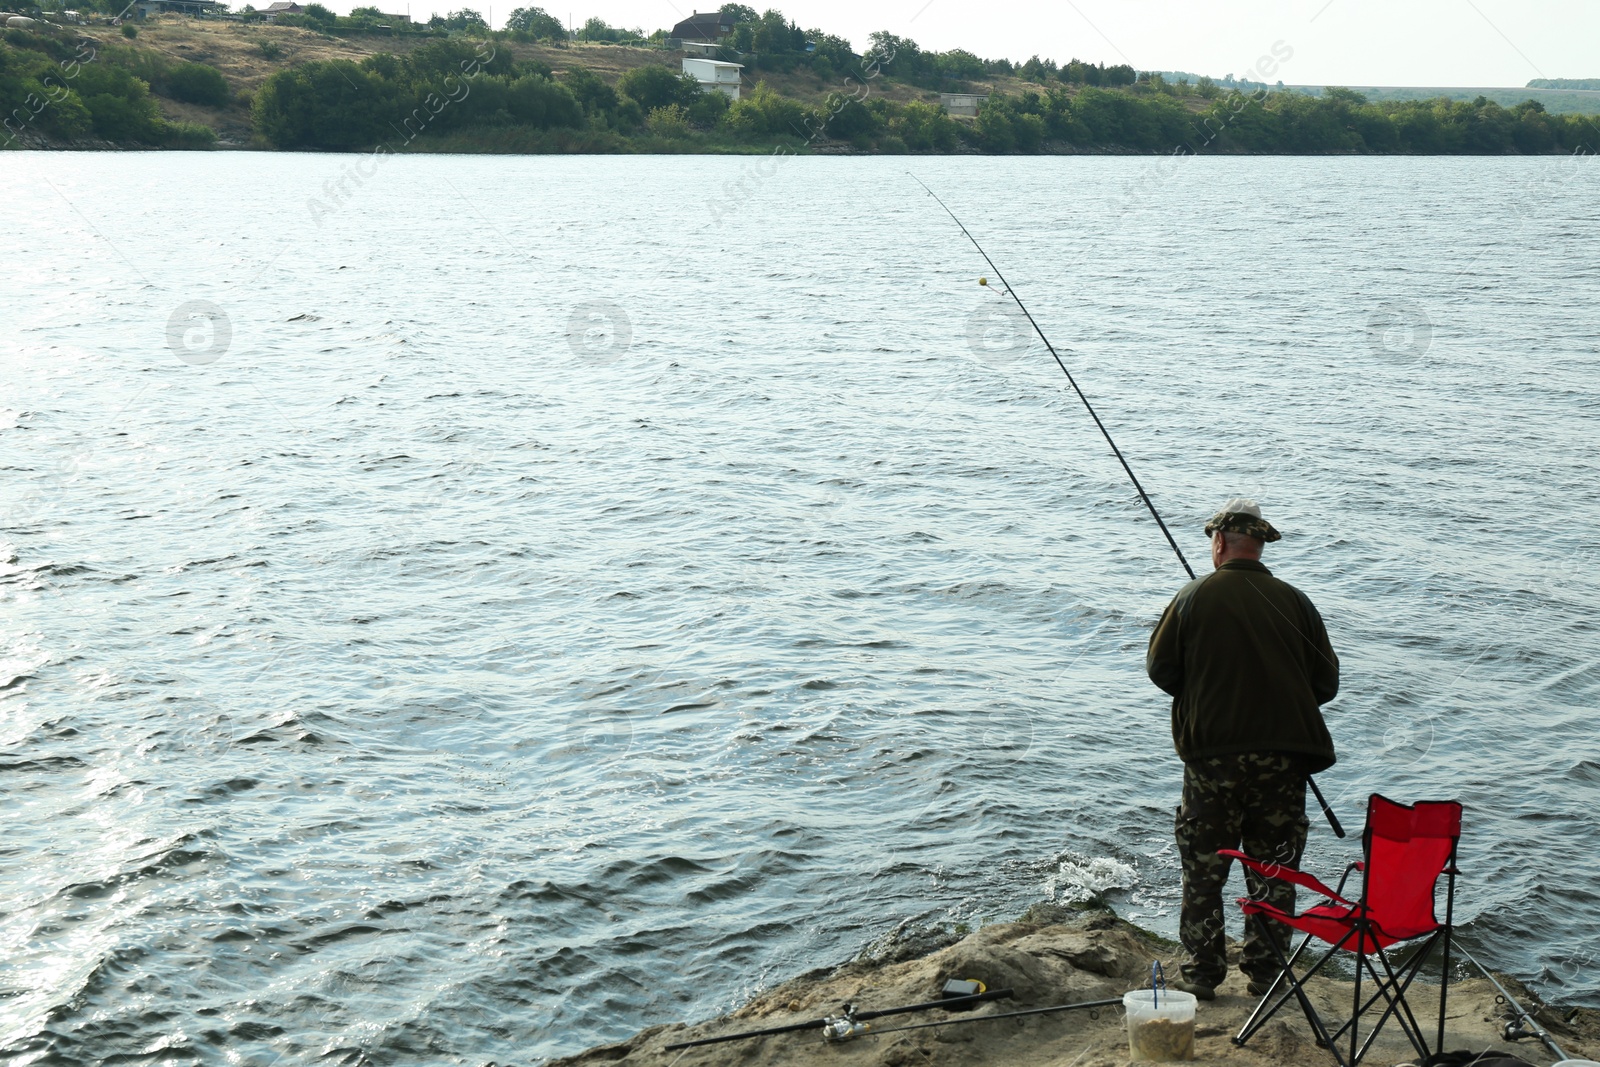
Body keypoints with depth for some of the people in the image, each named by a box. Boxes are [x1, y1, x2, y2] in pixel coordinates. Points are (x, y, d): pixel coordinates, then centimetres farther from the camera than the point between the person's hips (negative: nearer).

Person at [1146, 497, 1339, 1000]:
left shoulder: (1194, 597, -5)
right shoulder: (1295, 601, 0)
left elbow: (1160, 669, 0)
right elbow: (1327, 682, 4)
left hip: (1212, 754, -2)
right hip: (1283, 757, 2)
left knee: (1203, 870, 10)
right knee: (1272, 869, 12)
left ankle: (1201, 974, 14)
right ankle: (1264, 972, 17)